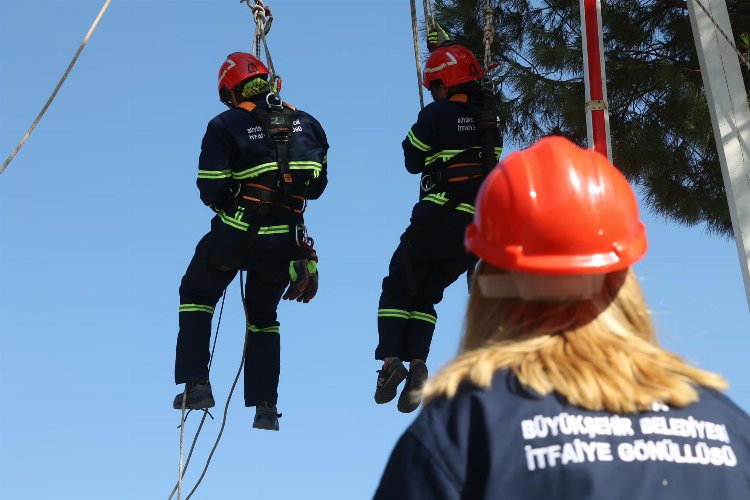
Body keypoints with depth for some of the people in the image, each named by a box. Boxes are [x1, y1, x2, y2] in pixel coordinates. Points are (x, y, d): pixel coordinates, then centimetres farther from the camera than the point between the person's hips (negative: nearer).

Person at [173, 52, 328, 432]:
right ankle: (266, 407, 16)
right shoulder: (306, 124, 6)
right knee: (263, 316, 23)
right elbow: (317, 185, 10)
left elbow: (211, 191, -10)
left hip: (235, 235, -4)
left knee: (195, 294, 21)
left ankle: (196, 384, 10)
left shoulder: (225, 126, -7)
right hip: (285, 243, 4)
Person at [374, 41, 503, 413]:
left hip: (437, 220, -5)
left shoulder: (437, 114, -7)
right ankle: (416, 362, -1)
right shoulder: (490, 119, 7)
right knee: (426, 295, 17)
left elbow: (413, 162, 0)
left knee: (398, 288, 11)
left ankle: (391, 359, -6)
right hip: (478, 226, 5)